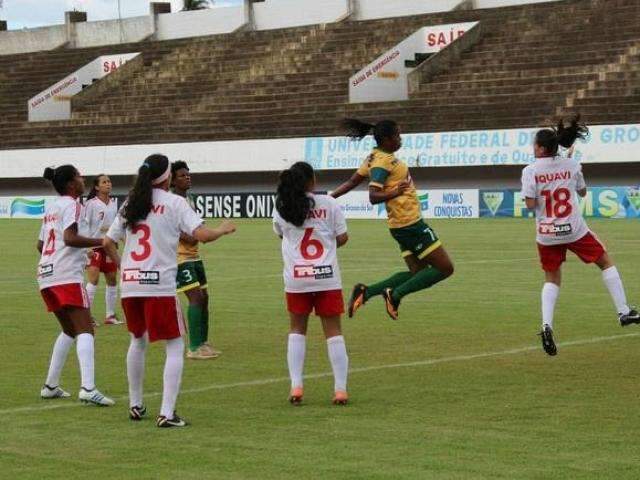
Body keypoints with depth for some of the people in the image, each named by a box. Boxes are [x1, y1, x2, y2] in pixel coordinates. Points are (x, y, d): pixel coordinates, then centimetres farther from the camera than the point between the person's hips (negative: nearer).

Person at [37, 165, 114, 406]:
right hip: (67, 276, -9)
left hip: (46, 275, 9)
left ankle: (50, 386, 19)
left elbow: (40, 245, 25)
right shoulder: (71, 205, -5)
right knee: (85, 330, -13)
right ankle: (88, 388, -27)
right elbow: (70, 238, -20)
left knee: (69, 330, 21)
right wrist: (101, 241, -15)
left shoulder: (51, 207, 20)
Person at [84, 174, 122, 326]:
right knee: (93, 279, -14)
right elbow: (85, 225, -12)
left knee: (112, 279, 10)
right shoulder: (91, 203, -9)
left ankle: (110, 315, 19)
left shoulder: (113, 203, 9)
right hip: (95, 246, -7)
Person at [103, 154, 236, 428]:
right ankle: (166, 413, -6)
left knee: (138, 340, 25)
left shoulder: (130, 203, 13)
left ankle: (135, 405, 30)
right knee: (175, 346, 4)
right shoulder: (174, 203, -2)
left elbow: (108, 243, 12)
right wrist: (223, 229, 7)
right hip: (159, 285, -5)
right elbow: (202, 235, -12)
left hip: (130, 284, 5)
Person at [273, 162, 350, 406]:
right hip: (327, 276, -1)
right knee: (334, 332, 6)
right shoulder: (328, 204, -3)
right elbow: (342, 237, 1)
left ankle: (296, 386, 5)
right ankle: (340, 389, 2)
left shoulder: (282, 208, 2)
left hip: (296, 278, 1)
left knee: (297, 330, 16)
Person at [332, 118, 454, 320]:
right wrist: (395, 192, -40)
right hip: (409, 223, -10)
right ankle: (396, 295, -5)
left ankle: (366, 291, 6)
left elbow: (351, 182, 13)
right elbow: (373, 196, -26)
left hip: (406, 224, 10)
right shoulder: (382, 161, -18)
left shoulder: (376, 157, 10)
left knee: (417, 272, 13)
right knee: (445, 268, -4)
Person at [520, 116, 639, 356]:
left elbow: (530, 204, -11)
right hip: (574, 230, 0)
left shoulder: (531, 171, -8)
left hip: (547, 235, 0)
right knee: (606, 262, 19)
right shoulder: (571, 165, -1)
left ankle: (546, 325, -5)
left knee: (552, 279, 16)